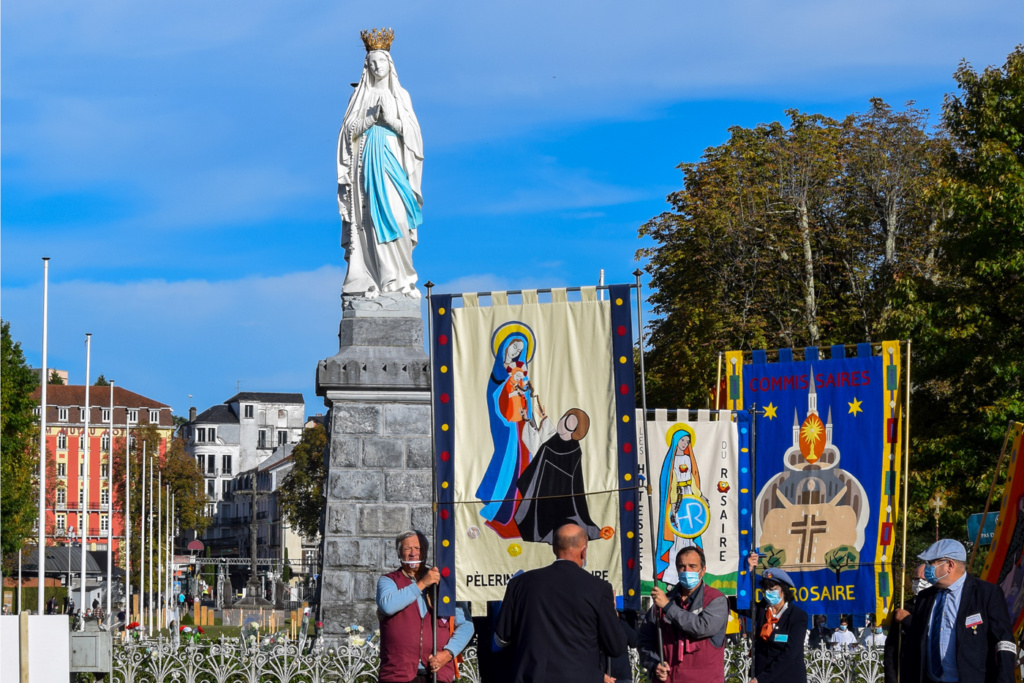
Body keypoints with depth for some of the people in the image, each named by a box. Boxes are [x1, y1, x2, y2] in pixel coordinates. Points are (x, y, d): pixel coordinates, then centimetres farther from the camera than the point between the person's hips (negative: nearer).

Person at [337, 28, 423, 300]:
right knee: (370, 217, -9)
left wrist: (391, 119, -9)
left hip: (392, 160, 0)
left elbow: (411, 131, 6)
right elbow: (350, 129, 4)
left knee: (395, 215, -12)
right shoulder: (361, 95, 12)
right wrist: (372, 117, -10)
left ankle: (397, 277, -13)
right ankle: (371, 279, -13)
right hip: (366, 160, 0)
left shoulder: (400, 95, 13)